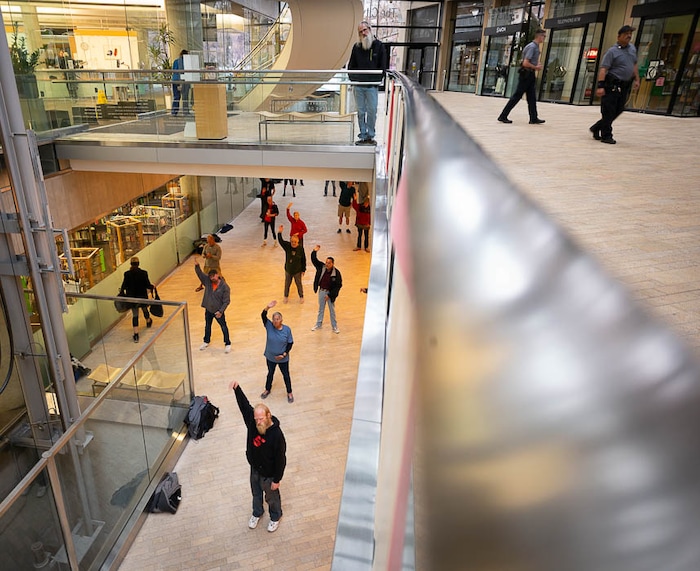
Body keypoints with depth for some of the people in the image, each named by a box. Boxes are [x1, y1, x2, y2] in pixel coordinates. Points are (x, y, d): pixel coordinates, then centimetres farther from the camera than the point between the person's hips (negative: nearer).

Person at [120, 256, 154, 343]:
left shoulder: (127, 274, -11)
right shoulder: (143, 273, -12)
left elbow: (124, 285, -8)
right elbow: (148, 285, -8)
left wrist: (121, 290, 14)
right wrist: (152, 287, 14)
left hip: (132, 298, 0)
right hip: (143, 296, 0)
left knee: (135, 315, 5)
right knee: (145, 309, 28)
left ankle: (136, 335, -2)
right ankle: (148, 322, 58)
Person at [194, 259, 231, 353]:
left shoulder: (225, 287, -20)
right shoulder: (207, 281, -7)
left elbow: (226, 301, -18)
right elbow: (200, 273, -10)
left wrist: (221, 311, -23)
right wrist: (197, 265, -29)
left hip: (218, 311, -5)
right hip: (208, 310, 5)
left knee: (224, 327, 9)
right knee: (207, 326, 22)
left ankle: (227, 344, 25)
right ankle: (206, 342, 43)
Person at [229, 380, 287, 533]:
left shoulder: (277, 435, -36)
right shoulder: (252, 421, -21)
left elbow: (280, 459, -26)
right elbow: (244, 404, -18)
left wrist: (277, 480, -17)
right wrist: (236, 388, -35)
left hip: (269, 474, -5)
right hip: (254, 469, 5)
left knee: (272, 497, 22)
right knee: (256, 493, 30)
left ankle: (275, 517, 51)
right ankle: (257, 513, 59)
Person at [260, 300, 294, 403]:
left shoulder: (287, 329, -17)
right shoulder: (269, 326, -15)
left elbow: (290, 343, -8)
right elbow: (263, 316, -31)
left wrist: (284, 354, -16)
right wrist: (267, 307, -49)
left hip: (283, 358, -1)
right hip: (270, 357, 1)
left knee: (286, 375, 15)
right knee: (270, 373, 24)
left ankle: (289, 393, 36)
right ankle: (267, 389, 47)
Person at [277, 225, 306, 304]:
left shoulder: (300, 248, -17)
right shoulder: (287, 246, -12)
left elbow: (303, 260, -10)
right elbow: (281, 241, -25)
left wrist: (303, 270, -6)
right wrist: (280, 232, -39)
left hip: (297, 271, -2)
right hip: (288, 270, 2)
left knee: (299, 284, 15)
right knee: (287, 284, 19)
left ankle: (301, 296, 37)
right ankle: (286, 296, 40)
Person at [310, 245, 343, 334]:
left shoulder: (336, 273, -20)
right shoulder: (321, 267, -11)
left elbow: (338, 285, -17)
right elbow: (314, 260, -7)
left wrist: (330, 295, -19)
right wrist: (314, 251, -24)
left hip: (330, 293, -3)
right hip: (321, 291, 3)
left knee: (332, 310, 12)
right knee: (321, 309, 20)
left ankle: (334, 326, 28)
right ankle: (318, 324, 37)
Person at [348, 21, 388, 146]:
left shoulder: (379, 46, 3)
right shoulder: (356, 47, 9)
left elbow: (383, 66, 4)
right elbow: (351, 65, 14)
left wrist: (377, 79, -4)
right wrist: (353, 79, 3)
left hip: (372, 86, -2)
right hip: (358, 86, 2)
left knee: (372, 112, -1)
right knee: (361, 112, 5)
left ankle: (370, 136, 8)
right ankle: (363, 136, 11)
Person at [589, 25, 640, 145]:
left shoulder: (632, 48, 13)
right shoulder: (612, 51, -9)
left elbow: (634, 65, 24)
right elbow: (603, 69, -16)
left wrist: (636, 79, 17)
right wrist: (600, 86, -26)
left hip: (625, 86, 8)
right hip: (612, 85, -8)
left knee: (618, 110, 11)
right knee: (608, 111, -4)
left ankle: (596, 128, 23)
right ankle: (606, 136, 4)